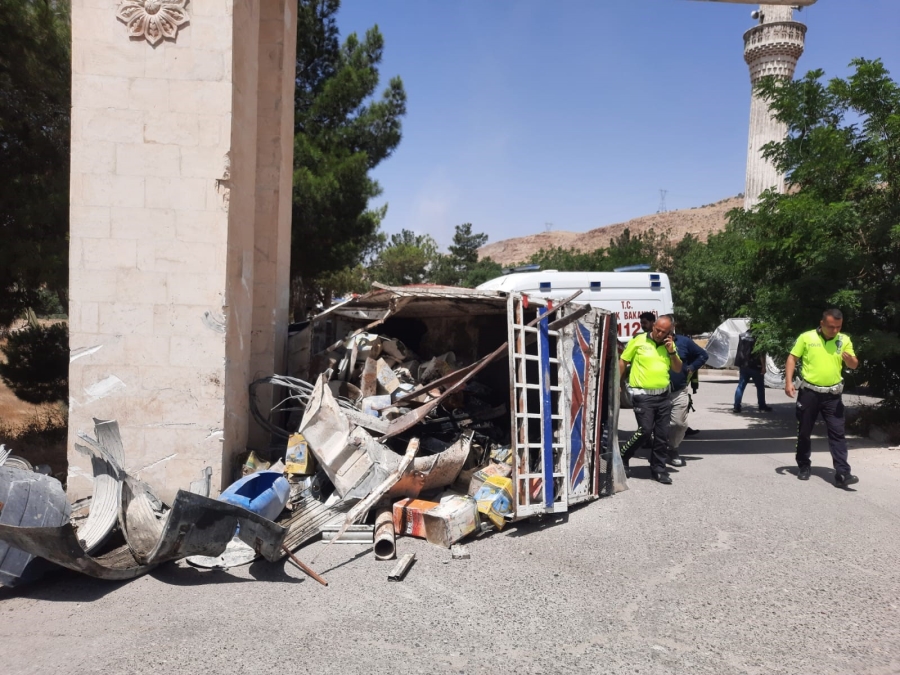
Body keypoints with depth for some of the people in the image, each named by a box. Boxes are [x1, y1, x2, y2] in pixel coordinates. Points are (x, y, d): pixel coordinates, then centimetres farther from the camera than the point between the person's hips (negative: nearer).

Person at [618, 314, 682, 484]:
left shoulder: (670, 345, 9)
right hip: (643, 395, -5)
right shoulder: (638, 341, -5)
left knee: (662, 435, 7)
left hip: (663, 395, 5)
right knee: (645, 430, -10)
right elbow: (622, 361, 1)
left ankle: (659, 469, 19)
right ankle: (623, 457, 13)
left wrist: (672, 351, -6)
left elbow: (678, 369, 9)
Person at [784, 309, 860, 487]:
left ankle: (842, 474, -4)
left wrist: (849, 359, -22)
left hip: (832, 395, 1)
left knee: (837, 433, -3)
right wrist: (788, 382, -10)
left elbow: (854, 365, 3)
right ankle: (803, 466, 25)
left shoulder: (844, 340, 2)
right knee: (804, 431, 10)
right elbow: (792, 358, 0)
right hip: (809, 392, -1)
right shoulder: (807, 337, -5)